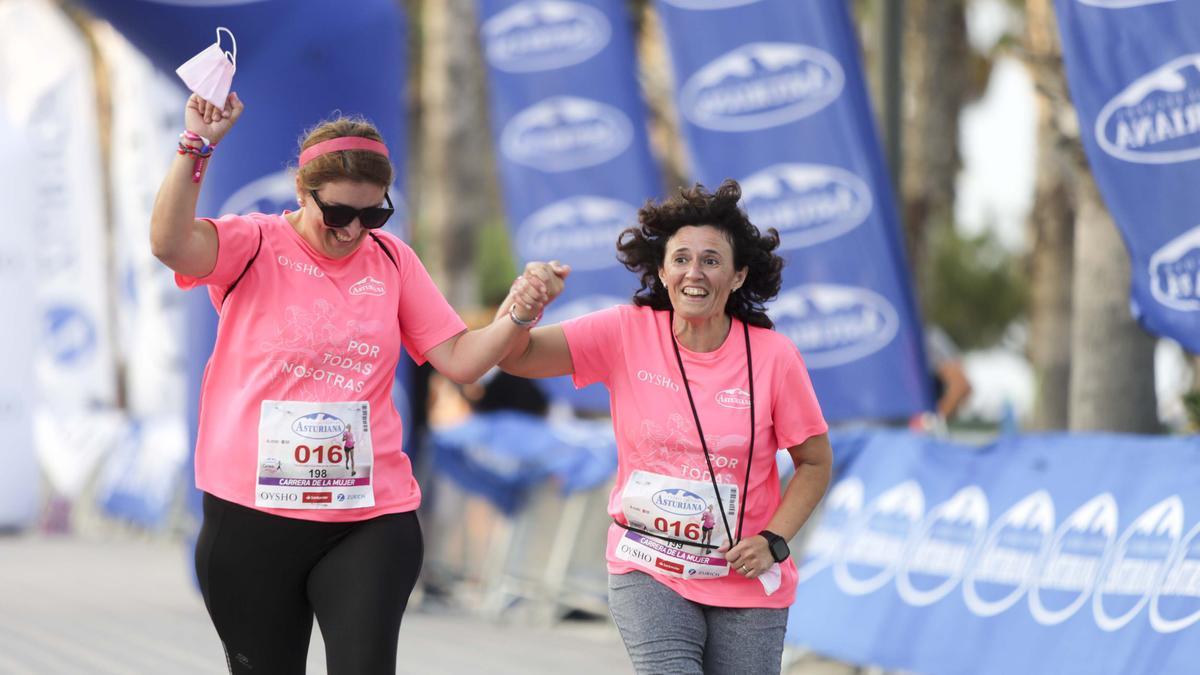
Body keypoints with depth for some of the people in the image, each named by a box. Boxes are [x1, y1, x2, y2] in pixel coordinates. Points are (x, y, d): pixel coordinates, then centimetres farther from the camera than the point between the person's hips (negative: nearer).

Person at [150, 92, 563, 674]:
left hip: (370, 519, 2)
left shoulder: (390, 259, 8)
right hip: (254, 517, -2)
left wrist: (517, 317, -11)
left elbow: (459, 360, 6)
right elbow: (170, 243, -23)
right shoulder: (254, 245, -3)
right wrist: (198, 145, -27)